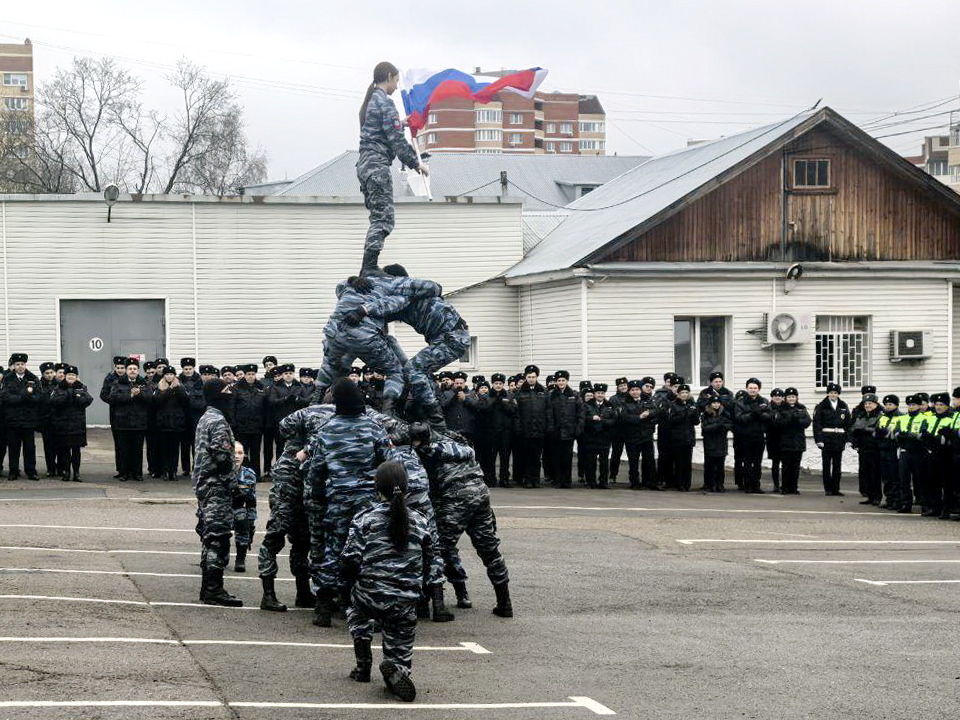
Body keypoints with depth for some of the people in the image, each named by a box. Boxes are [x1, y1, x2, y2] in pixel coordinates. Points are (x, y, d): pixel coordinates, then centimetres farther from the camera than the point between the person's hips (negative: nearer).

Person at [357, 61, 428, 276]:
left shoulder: (370, 101, 18)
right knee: (383, 219, -10)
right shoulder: (385, 103, -11)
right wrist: (415, 163, -6)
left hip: (364, 163, 10)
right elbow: (396, 139, -14)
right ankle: (369, 268, -16)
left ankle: (368, 268, 11)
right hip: (377, 165, -10)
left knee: (378, 218, 12)